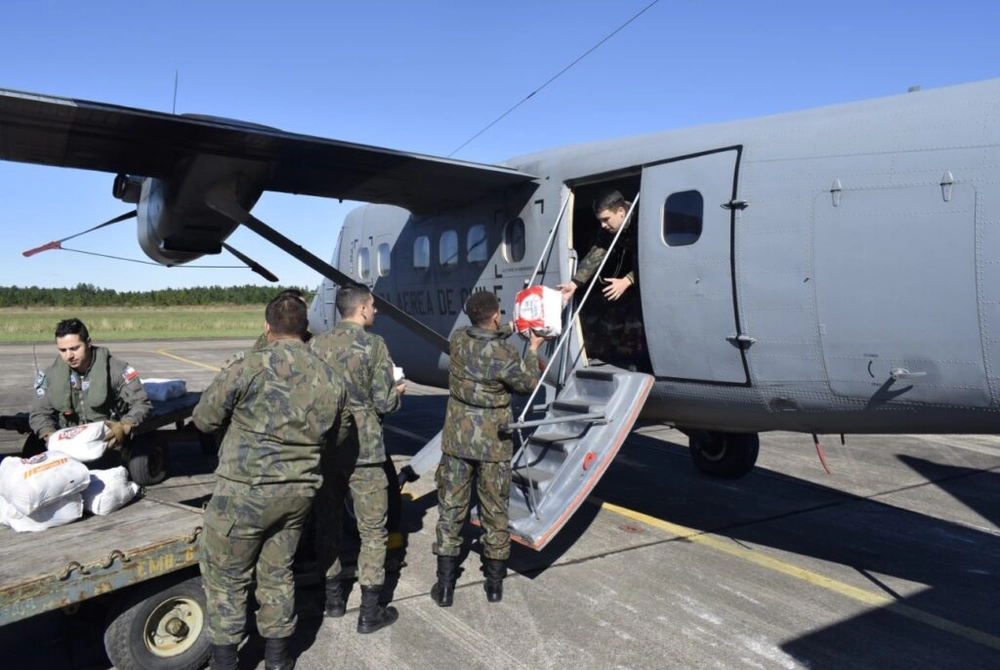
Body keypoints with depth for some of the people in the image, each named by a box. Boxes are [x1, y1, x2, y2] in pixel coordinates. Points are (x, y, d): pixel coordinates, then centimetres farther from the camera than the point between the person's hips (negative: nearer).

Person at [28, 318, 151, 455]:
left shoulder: (115, 368, -8)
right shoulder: (51, 374, 3)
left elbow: (142, 404, -7)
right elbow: (39, 413, 10)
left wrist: (124, 428, -27)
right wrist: (51, 436, -13)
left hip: (109, 445, -3)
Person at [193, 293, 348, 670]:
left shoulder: (251, 368, -16)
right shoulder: (330, 380, 0)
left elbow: (204, 419, -6)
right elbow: (336, 431, 14)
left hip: (245, 491, -5)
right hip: (298, 493, 5)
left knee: (226, 576, 13)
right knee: (277, 573, 20)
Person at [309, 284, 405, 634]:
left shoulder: (316, 344, 1)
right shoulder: (374, 344, -12)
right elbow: (384, 402, -12)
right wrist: (397, 392, 9)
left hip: (324, 447, 5)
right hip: (363, 449, -4)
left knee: (328, 523, 19)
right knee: (372, 530, 8)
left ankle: (333, 598, 31)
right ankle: (370, 612, 14)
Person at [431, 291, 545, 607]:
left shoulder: (458, 339, -4)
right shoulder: (505, 353, -18)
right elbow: (527, 383, 0)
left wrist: (508, 332, 22)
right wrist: (533, 349, 10)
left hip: (457, 438, 3)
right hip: (493, 442, -3)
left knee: (451, 509, 10)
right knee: (495, 511, 12)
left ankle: (445, 584, 15)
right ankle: (495, 583, 23)